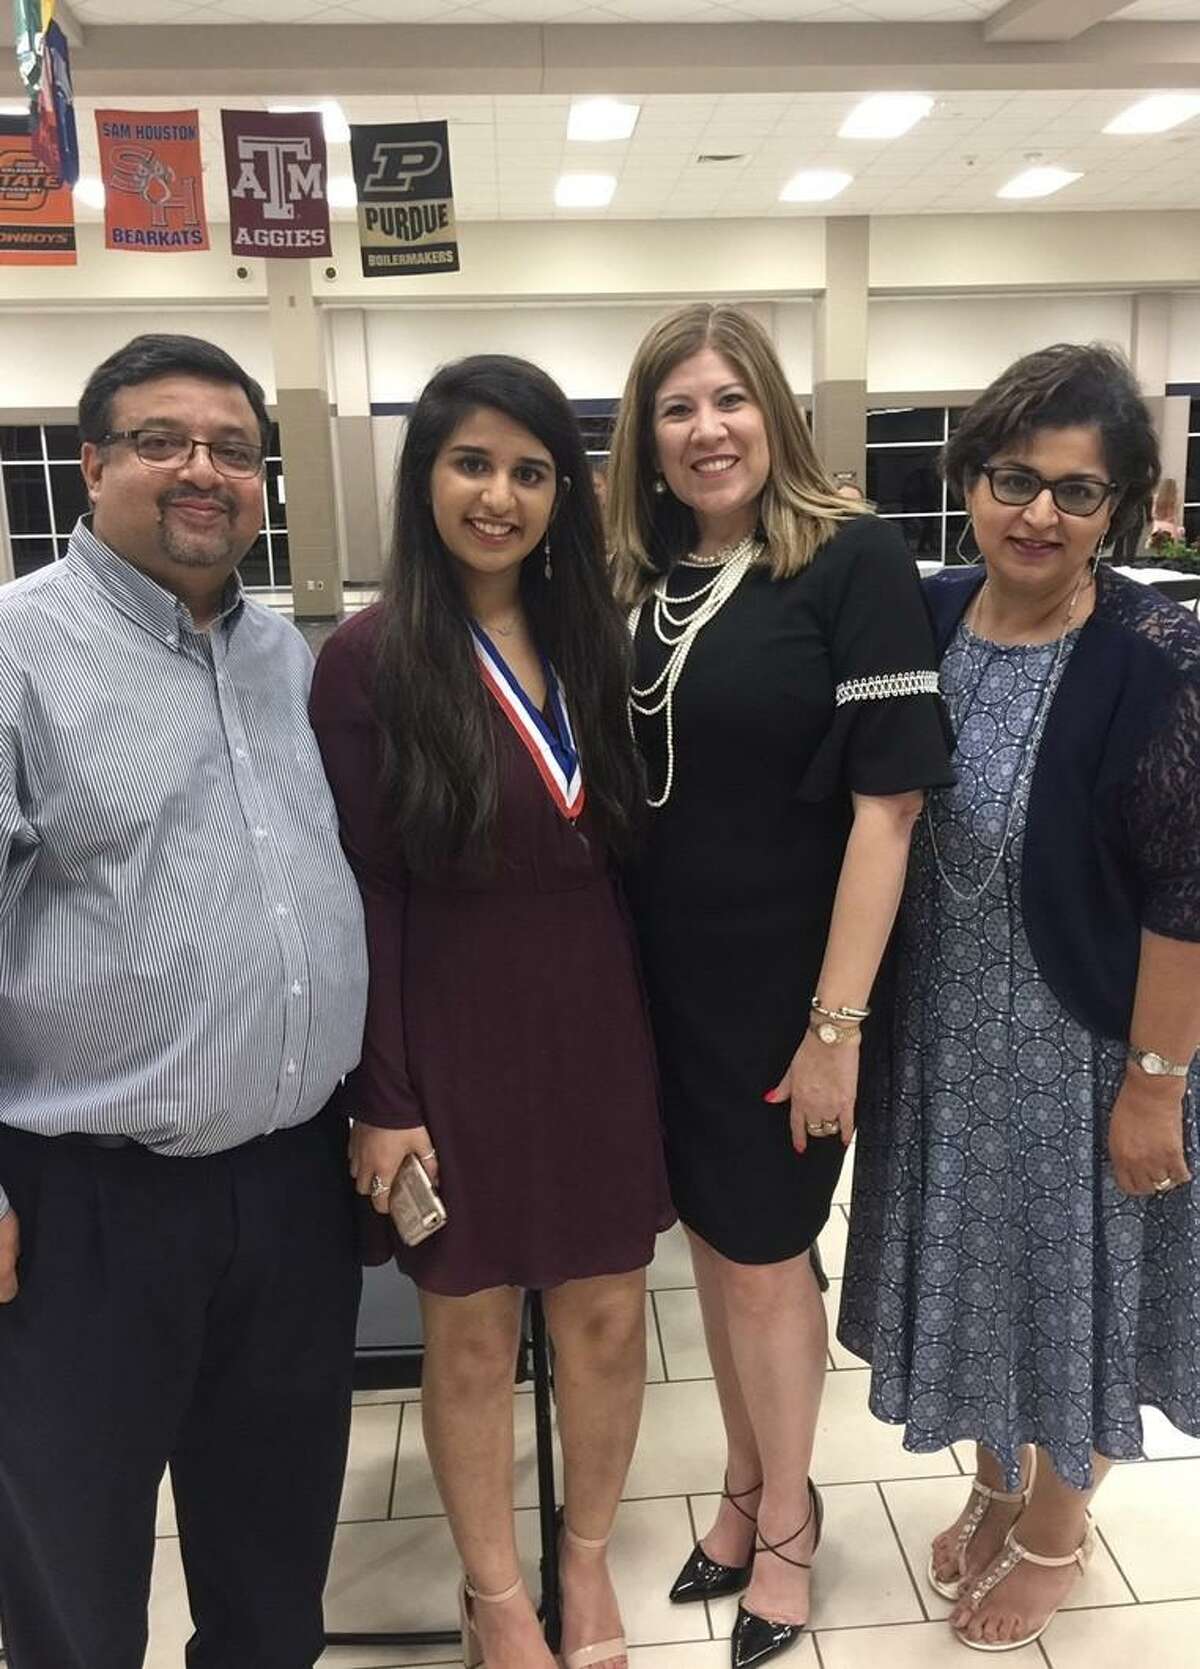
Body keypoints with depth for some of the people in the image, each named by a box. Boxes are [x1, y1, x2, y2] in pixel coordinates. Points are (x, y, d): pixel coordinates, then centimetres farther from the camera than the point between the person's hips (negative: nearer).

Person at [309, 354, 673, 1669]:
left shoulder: (592, 638, 4)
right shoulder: (371, 658, -10)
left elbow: (622, 844, 8)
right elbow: (362, 895, -10)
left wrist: (637, 1018, 6)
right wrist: (380, 1096, -10)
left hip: (595, 1021, 4)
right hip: (453, 1036, -4)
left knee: (605, 1311, 15)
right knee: (472, 1330, 13)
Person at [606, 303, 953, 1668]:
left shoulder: (852, 559, -12)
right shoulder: (638, 577, 4)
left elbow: (887, 800, -16)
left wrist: (836, 1021, -18)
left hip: (783, 982, -5)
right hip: (663, 978, 5)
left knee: (765, 1256, 9)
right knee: (713, 1240, 18)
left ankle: (786, 1519, 36)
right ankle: (746, 1488, 42)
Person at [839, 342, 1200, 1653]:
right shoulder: (923, 621, -4)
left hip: (1082, 1045, -5)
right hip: (942, 1037, 5)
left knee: (1070, 1279, 15)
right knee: (974, 1266, 22)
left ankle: (1057, 1531, 44)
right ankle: (997, 1487, 50)